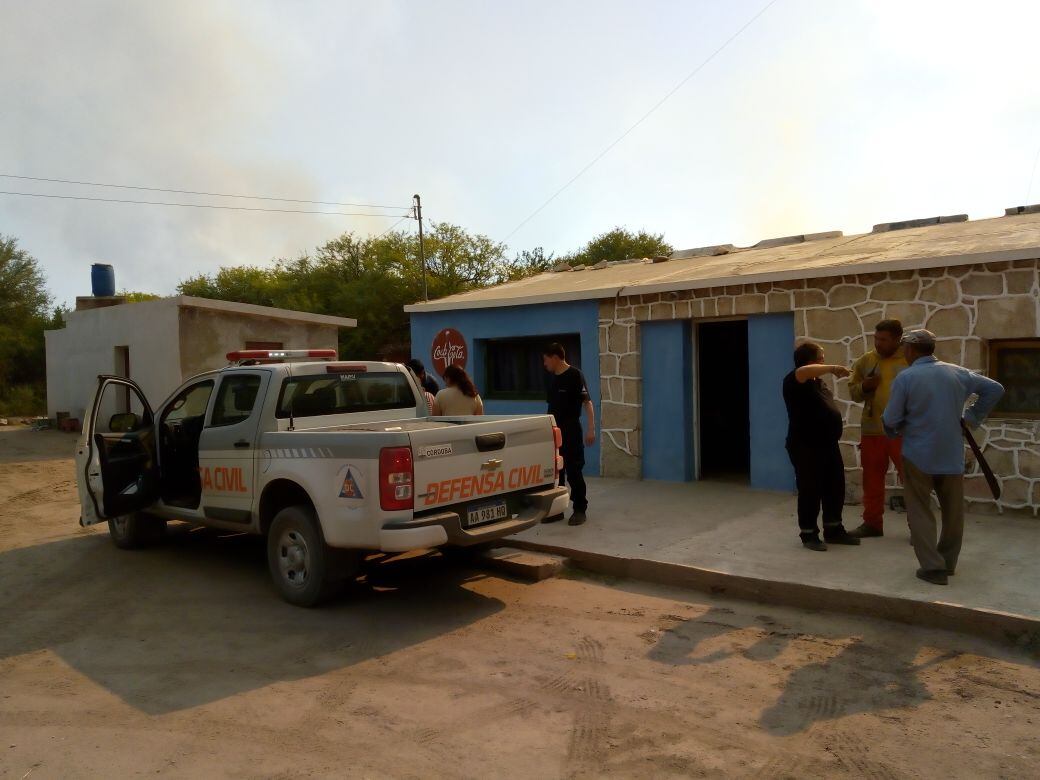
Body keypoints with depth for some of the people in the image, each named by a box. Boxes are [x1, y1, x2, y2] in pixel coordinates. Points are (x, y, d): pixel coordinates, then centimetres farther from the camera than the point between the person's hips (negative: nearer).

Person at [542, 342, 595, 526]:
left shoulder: (575, 375, -12)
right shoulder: (552, 377, 11)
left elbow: (587, 402, -16)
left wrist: (591, 429, -22)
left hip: (571, 430, -7)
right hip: (553, 430, 7)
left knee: (573, 471, -2)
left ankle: (580, 509, 9)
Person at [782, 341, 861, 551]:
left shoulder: (818, 382, 15)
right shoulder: (794, 381, -14)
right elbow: (804, 370, -37)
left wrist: (836, 421, 12)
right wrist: (833, 368, -30)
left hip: (828, 444, 9)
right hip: (806, 447, -9)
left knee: (835, 488, 14)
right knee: (810, 491, -2)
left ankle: (833, 530, 27)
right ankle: (808, 534, 10)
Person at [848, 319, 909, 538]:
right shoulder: (865, 361, 7)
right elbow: (853, 392, 12)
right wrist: (864, 386, -9)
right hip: (871, 431, 4)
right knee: (872, 478, 11)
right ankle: (872, 522, 23)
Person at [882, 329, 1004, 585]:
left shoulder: (905, 378, -12)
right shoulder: (957, 372, 2)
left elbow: (890, 420, -11)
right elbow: (995, 389, 10)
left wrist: (895, 432, 11)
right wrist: (971, 417, 13)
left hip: (918, 455, -4)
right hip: (952, 455, 4)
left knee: (921, 512, 5)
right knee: (953, 512, 17)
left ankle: (933, 567, 0)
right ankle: (948, 562, 27)